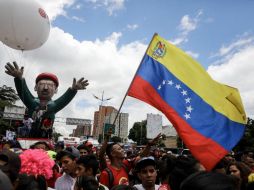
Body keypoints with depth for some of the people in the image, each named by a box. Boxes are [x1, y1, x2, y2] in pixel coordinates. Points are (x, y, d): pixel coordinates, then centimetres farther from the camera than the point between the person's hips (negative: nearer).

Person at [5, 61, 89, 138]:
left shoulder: (53, 106, -6)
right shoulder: (32, 103, -6)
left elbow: (65, 99, -23)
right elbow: (23, 91, -23)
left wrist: (73, 89, -44)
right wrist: (19, 78, -44)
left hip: (46, 141, 0)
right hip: (28, 139, 1)